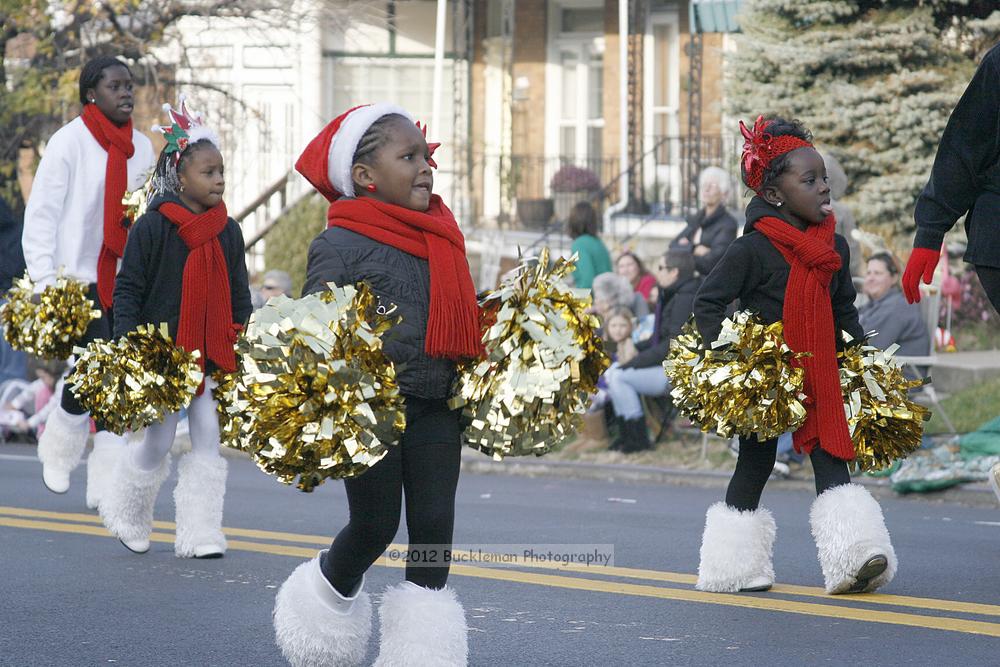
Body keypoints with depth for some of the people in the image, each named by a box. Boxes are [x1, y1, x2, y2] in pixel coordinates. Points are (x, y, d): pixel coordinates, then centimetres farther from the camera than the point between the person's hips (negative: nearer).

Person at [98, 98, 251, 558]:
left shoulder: (228, 232, 7)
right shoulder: (151, 228, -8)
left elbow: (240, 296, 16)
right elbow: (127, 290, -5)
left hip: (212, 359, 4)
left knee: (209, 445, 0)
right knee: (157, 443, 3)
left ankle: (199, 536, 6)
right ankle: (126, 514, 28)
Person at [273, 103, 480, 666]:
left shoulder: (440, 241, 10)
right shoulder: (341, 245, -10)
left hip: (435, 408, 5)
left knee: (434, 524, 2)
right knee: (375, 525, 3)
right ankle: (329, 596, 30)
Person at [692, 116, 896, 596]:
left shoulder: (834, 248, 6)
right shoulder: (753, 249, -13)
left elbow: (844, 310, 19)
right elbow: (708, 303, -9)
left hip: (819, 375, 5)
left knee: (831, 457, -5)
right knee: (755, 463, 3)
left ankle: (853, 556, -13)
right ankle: (736, 564, 15)